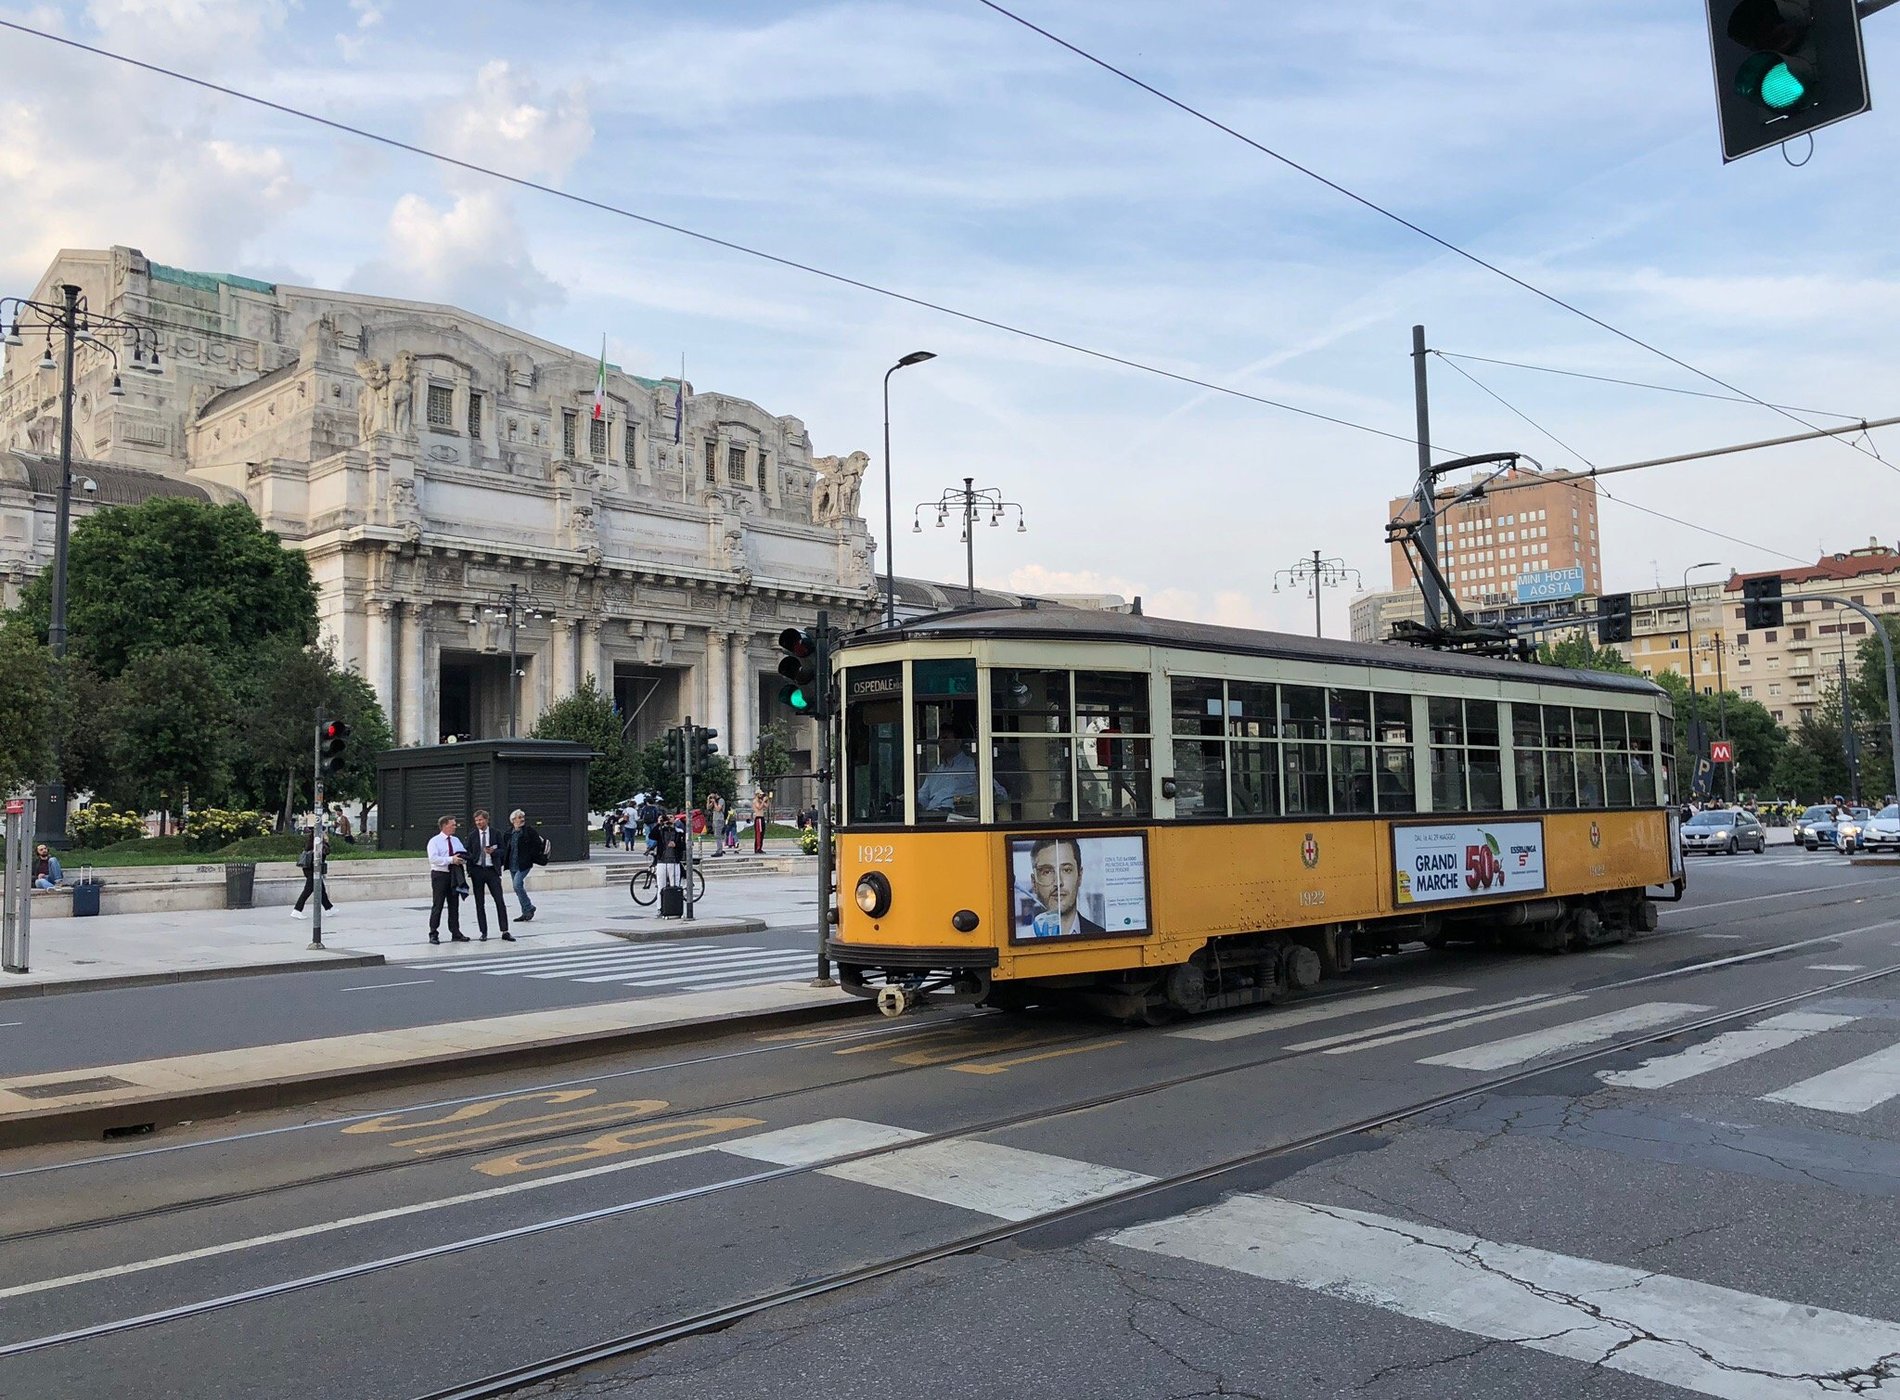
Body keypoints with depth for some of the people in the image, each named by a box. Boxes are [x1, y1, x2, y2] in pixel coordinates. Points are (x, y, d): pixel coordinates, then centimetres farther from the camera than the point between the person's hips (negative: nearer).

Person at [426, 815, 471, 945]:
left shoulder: (456, 841, 13)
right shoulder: (434, 841, -6)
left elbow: (465, 854, 11)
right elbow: (433, 858, -19)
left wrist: (462, 859, -13)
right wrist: (451, 859, -25)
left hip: (454, 875, 6)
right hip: (440, 875, -6)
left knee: (454, 905, 9)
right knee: (437, 905, -3)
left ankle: (455, 933, 15)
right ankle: (433, 934, 3)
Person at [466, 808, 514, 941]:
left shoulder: (496, 833, 3)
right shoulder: (472, 835, 6)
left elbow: (502, 851, 4)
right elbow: (469, 853, 7)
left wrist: (493, 852, -17)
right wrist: (469, 871, -3)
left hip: (492, 870, -1)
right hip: (477, 870, 1)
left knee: (500, 901, -6)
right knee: (480, 903, 5)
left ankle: (505, 932, -4)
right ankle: (483, 932, 11)